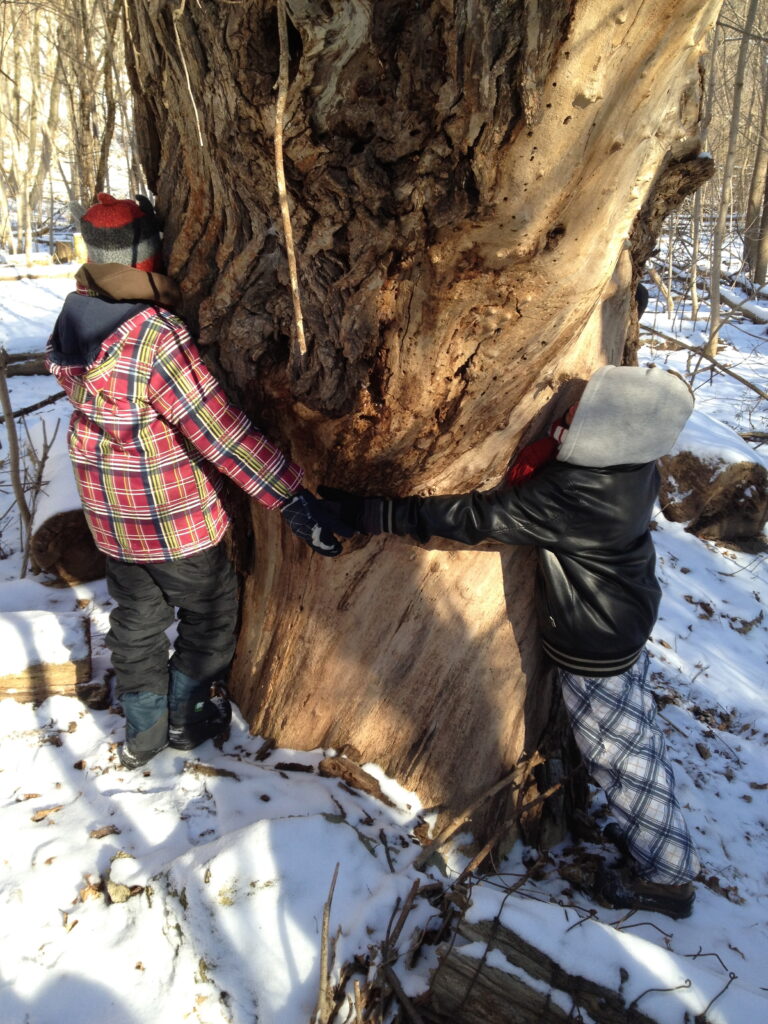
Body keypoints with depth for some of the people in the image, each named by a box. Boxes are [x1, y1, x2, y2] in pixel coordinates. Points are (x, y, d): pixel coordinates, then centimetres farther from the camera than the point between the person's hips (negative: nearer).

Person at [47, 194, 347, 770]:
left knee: (136, 615, 22)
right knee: (211, 609, 17)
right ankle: (188, 718, 34)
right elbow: (222, 433, -30)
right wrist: (293, 498, -27)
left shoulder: (72, 318, -5)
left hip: (108, 512, 7)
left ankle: (144, 731, 37)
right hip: (174, 516, -7)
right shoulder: (156, 337, -28)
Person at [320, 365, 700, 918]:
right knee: (635, 736, 28)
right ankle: (650, 827, 54)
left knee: (619, 750, 11)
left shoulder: (570, 499, -39)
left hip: (595, 649, -9)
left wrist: (364, 512, -32)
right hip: (626, 624, 9)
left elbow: (470, 519, -36)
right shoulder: (631, 465, -13)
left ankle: (667, 875, 33)